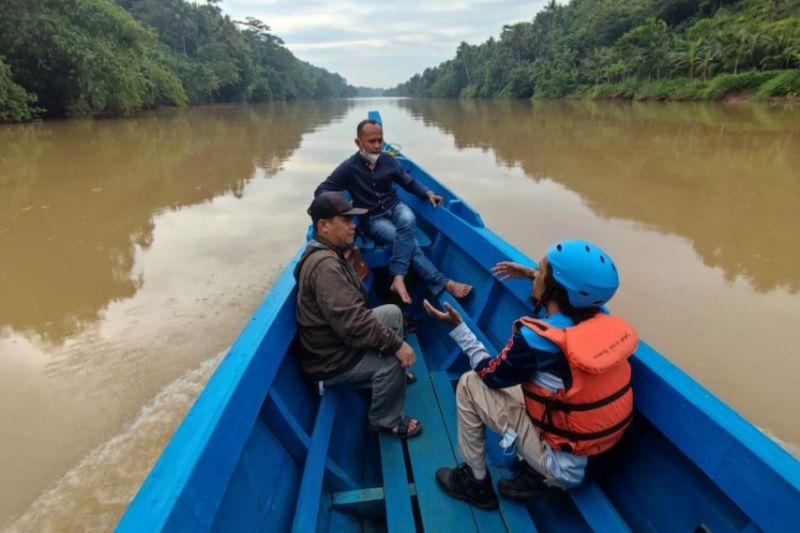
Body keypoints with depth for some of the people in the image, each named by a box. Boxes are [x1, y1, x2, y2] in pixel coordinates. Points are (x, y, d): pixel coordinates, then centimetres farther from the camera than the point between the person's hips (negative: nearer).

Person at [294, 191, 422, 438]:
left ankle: (395, 375, 24)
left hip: (337, 338, 10)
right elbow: (351, 322, -35)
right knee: (393, 360, -21)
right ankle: (386, 421, 5)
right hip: (331, 360, -10)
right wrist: (395, 343, -29)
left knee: (393, 312, 9)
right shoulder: (325, 265, -30)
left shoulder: (327, 253, 6)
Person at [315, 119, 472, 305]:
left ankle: (398, 278, -36)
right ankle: (443, 283, -32)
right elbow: (321, 190, -11)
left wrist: (428, 193, -5)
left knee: (408, 221, -35)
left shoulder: (388, 161, 1)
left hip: (394, 206, 4)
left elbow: (409, 183, 13)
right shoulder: (349, 167, -11)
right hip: (373, 219, -3)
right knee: (409, 241, -28)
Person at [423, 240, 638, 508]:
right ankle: (536, 475, 18)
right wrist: (531, 275, 17)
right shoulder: (601, 319, -10)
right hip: (596, 450, 7)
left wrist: (459, 327, -2)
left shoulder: (536, 339, -28)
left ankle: (475, 483, 18)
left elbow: (491, 374, -9)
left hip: (560, 462, -7)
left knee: (470, 384, 1)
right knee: (518, 379, 20)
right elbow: (566, 297, 16)